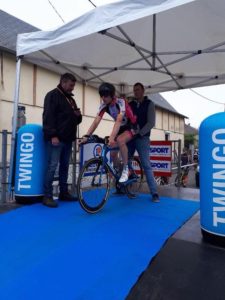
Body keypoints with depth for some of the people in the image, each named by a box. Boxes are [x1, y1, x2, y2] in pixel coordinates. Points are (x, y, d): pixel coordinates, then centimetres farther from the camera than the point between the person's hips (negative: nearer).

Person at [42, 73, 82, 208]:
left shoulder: (71, 99, 22)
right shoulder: (52, 95, -3)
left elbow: (75, 120, 27)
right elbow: (48, 116, -14)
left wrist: (78, 115, 4)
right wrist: (52, 135, -21)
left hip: (68, 139, 8)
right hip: (56, 138, -8)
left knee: (65, 166, 10)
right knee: (53, 166, -8)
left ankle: (64, 193, 18)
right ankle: (47, 196, -1)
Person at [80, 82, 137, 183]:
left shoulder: (121, 102, -28)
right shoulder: (104, 105, -11)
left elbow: (118, 121, -41)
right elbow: (96, 121, -20)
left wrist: (111, 137, -55)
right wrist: (86, 136, -33)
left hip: (131, 127, -6)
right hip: (120, 128, 6)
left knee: (119, 140, -35)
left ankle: (125, 169, -19)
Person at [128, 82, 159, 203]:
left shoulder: (149, 104, 3)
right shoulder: (130, 104, 13)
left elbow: (151, 123, -7)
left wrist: (139, 133, -19)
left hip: (142, 138, -4)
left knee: (146, 165, -8)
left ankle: (154, 193, -2)